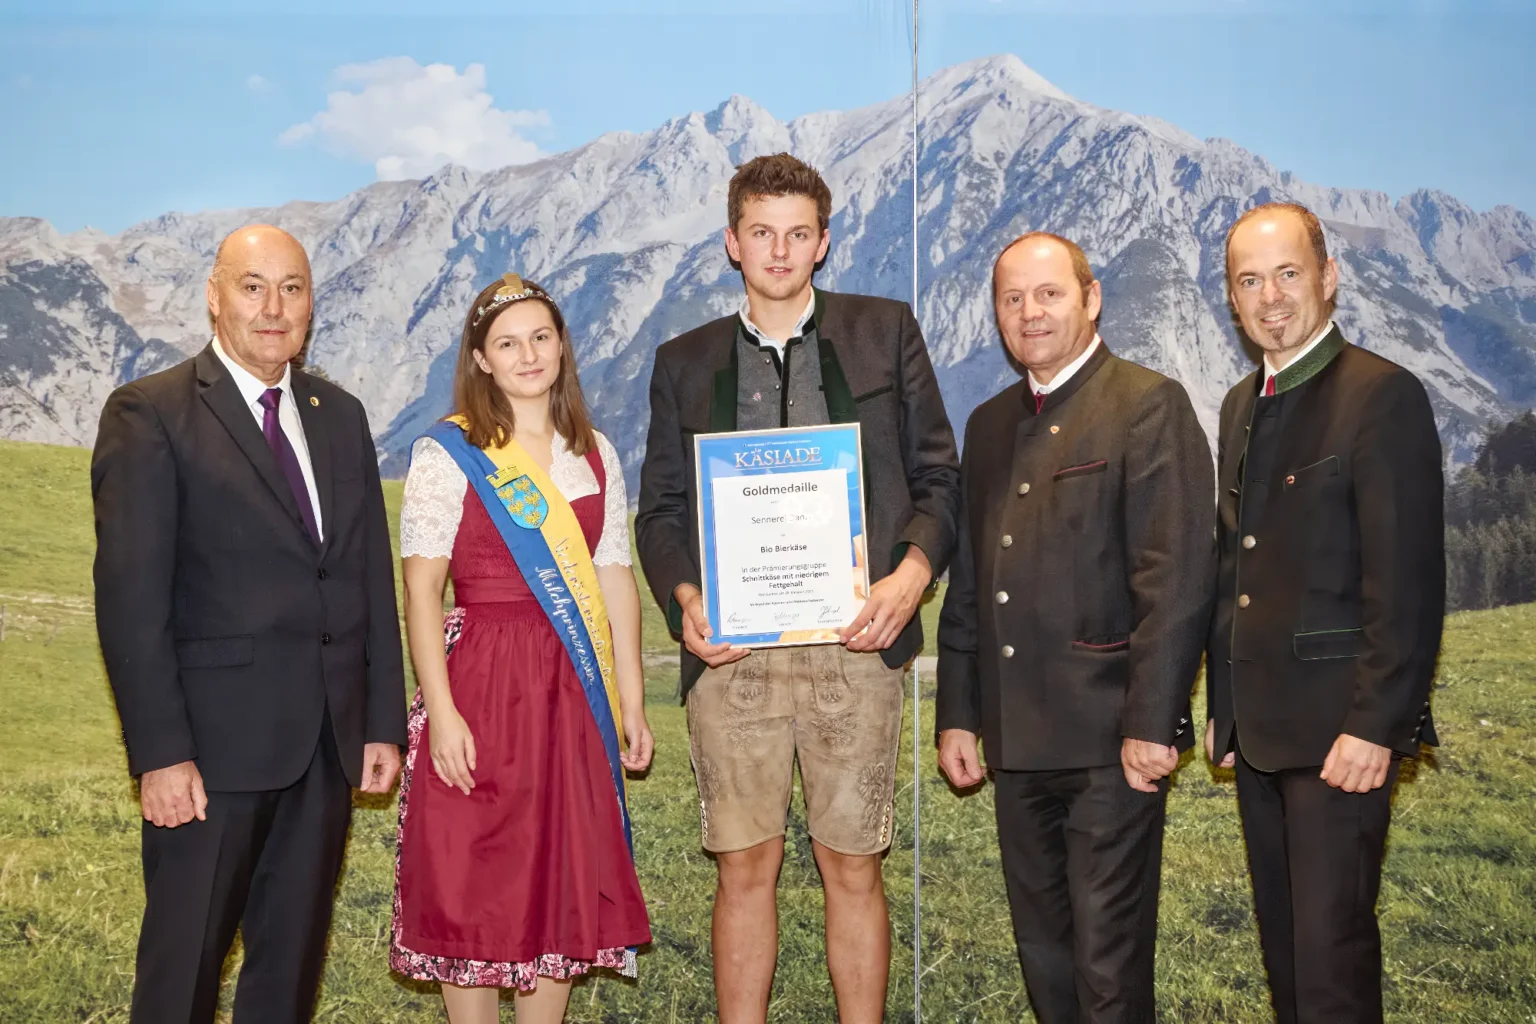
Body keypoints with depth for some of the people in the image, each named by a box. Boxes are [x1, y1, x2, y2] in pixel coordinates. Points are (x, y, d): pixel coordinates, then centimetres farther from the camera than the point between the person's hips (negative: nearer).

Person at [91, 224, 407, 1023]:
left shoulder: (342, 416, 12)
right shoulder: (149, 414, -6)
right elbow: (131, 598, -11)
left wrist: (383, 721, 8)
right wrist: (160, 753, -16)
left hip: (328, 745, 5)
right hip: (214, 744, -5)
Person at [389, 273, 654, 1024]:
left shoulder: (595, 455, 10)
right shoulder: (446, 454, -4)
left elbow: (615, 581, 10)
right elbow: (421, 590, -9)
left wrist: (631, 704, 7)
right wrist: (441, 714, -17)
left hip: (574, 690, 5)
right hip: (483, 686, -4)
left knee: (565, 879, 10)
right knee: (474, 883, 3)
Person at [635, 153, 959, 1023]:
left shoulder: (887, 333, 11)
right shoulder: (685, 361, 14)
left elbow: (937, 473, 8)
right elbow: (660, 507, 12)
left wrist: (914, 571, -9)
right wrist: (685, 598, -6)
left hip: (854, 639, -1)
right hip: (733, 646, 1)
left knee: (853, 866, 5)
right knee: (745, 868, 5)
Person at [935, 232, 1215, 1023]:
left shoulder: (1149, 405, -6)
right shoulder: (989, 423, 15)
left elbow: (1176, 577, -13)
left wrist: (1151, 723, -17)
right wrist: (958, 714, 13)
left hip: (1110, 740, -6)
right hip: (1019, 742, 7)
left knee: (1109, 959, 1)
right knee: (1042, 954, 16)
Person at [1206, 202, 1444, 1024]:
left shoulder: (1383, 395, -11)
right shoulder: (1242, 404, 14)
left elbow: (1408, 582, -16)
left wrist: (1375, 726, -19)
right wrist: (1221, 706, 15)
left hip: (1338, 731, -8)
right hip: (1259, 727, 8)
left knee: (1332, 950, -4)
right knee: (1282, 946, 16)